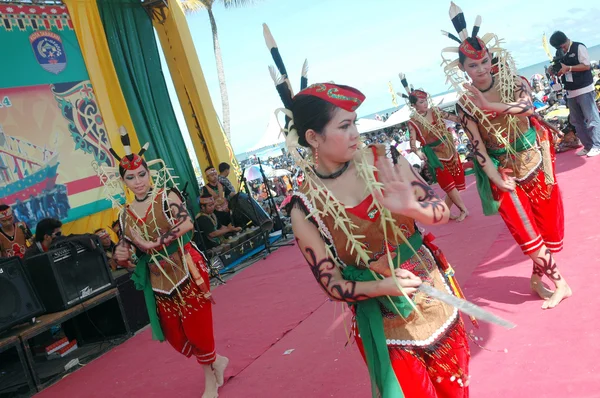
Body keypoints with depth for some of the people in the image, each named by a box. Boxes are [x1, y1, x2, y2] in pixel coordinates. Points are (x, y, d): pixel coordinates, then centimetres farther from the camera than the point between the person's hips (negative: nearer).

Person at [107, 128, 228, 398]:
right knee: (175, 335, 9)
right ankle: (215, 361, 34)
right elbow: (127, 252, 13)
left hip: (186, 270, -5)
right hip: (159, 280, 5)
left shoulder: (166, 196, -7)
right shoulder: (125, 215, 7)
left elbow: (187, 224, -22)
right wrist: (120, 256, -10)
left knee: (197, 326, 1)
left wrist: (156, 243, -27)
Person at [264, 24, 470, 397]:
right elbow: (332, 284, -11)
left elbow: (442, 211, -7)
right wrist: (382, 286, -27)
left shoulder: (383, 159, -11)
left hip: (437, 304, 3)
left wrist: (410, 207, -29)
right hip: (386, 328, -3)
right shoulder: (306, 208, -17)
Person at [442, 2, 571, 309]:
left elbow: (527, 106, -27)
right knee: (527, 231, -1)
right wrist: (495, 178, -19)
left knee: (547, 223, 9)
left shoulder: (513, 83, -6)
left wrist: (489, 105, -37)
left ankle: (539, 277, 31)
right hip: (503, 171, -2)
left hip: (534, 163, 2)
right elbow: (477, 145, -13)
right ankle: (559, 283, 18)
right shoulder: (464, 103, -10)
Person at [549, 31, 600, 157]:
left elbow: (586, 66, -12)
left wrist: (568, 68, -18)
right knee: (576, 121, 8)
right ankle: (588, 146, 15)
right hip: (571, 92, 7)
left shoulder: (579, 47, -6)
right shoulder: (559, 53, 14)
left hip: (584, 89, -7)